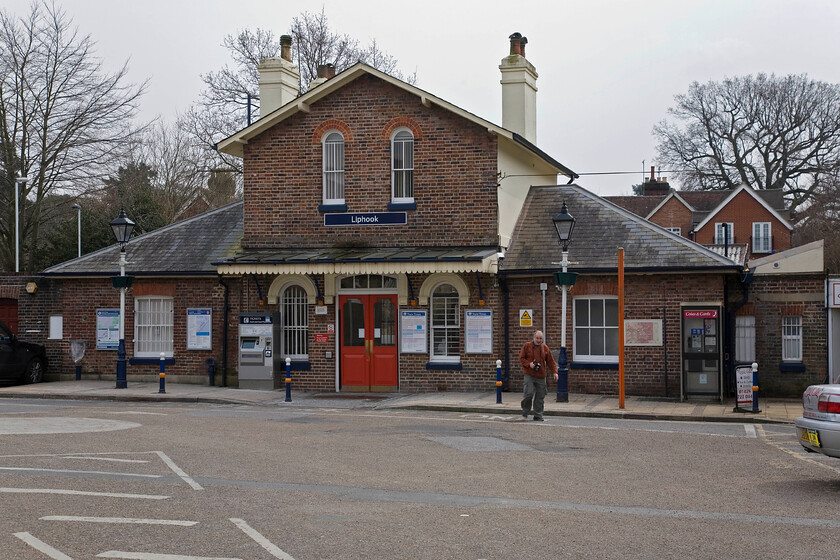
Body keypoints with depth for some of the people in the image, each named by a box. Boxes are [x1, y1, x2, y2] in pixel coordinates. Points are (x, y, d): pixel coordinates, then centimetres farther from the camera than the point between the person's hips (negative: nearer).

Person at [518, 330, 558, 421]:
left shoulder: (545, 348, 9)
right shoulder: (527, 346, 2)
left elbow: (550, 361, 10)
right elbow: (521, 358, 3)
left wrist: (554, 372, 0)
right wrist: (529, 364, -13)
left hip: (541, 376, 3)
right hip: (529, 374, -3)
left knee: (540, 396, 2)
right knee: (529, 393, -14)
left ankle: (538, 416, 11)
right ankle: (525, 411, 9)